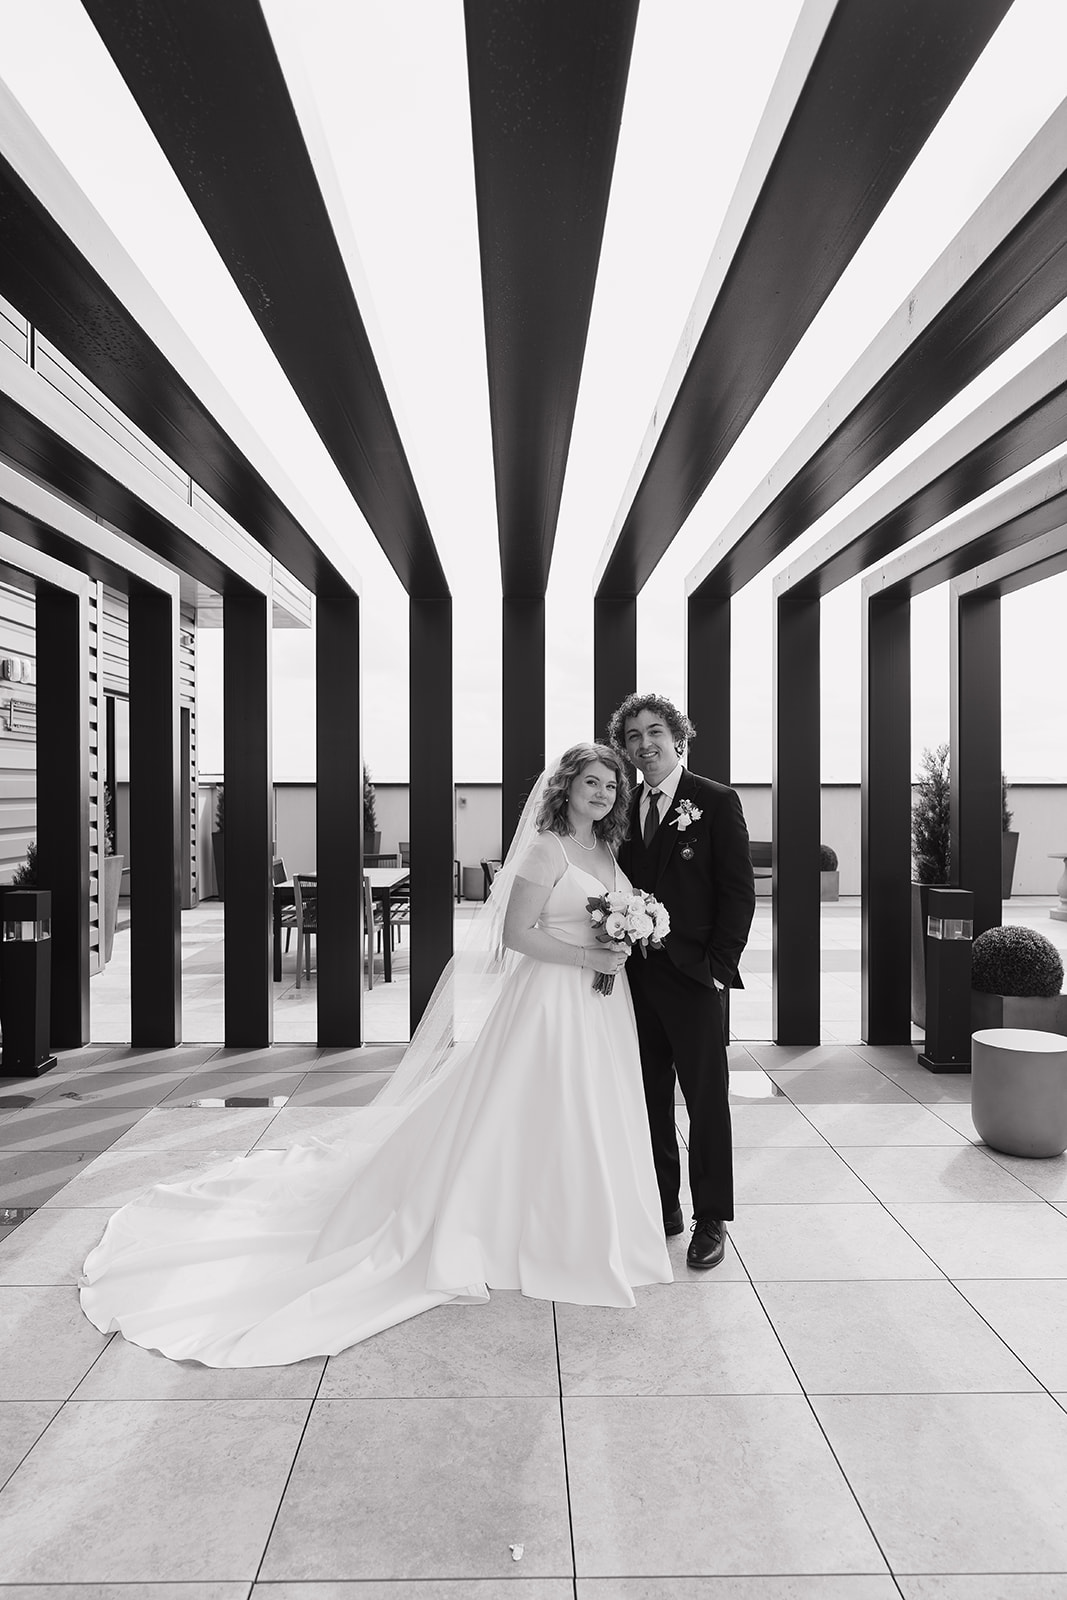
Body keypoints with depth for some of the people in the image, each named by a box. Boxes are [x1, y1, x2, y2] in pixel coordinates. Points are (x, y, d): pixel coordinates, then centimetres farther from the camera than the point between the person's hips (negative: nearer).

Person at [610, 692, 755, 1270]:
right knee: (649, 1097, 12)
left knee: (706, 1099, 3)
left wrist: (719, 964, -12)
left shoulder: (717, 802, -3)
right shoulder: (624, 810, 11)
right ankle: (662, 1207, 26)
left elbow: (739, 891, -6)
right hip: (635, 976, 5)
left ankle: (710, 1221, 16)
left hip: (691, 975, -5)